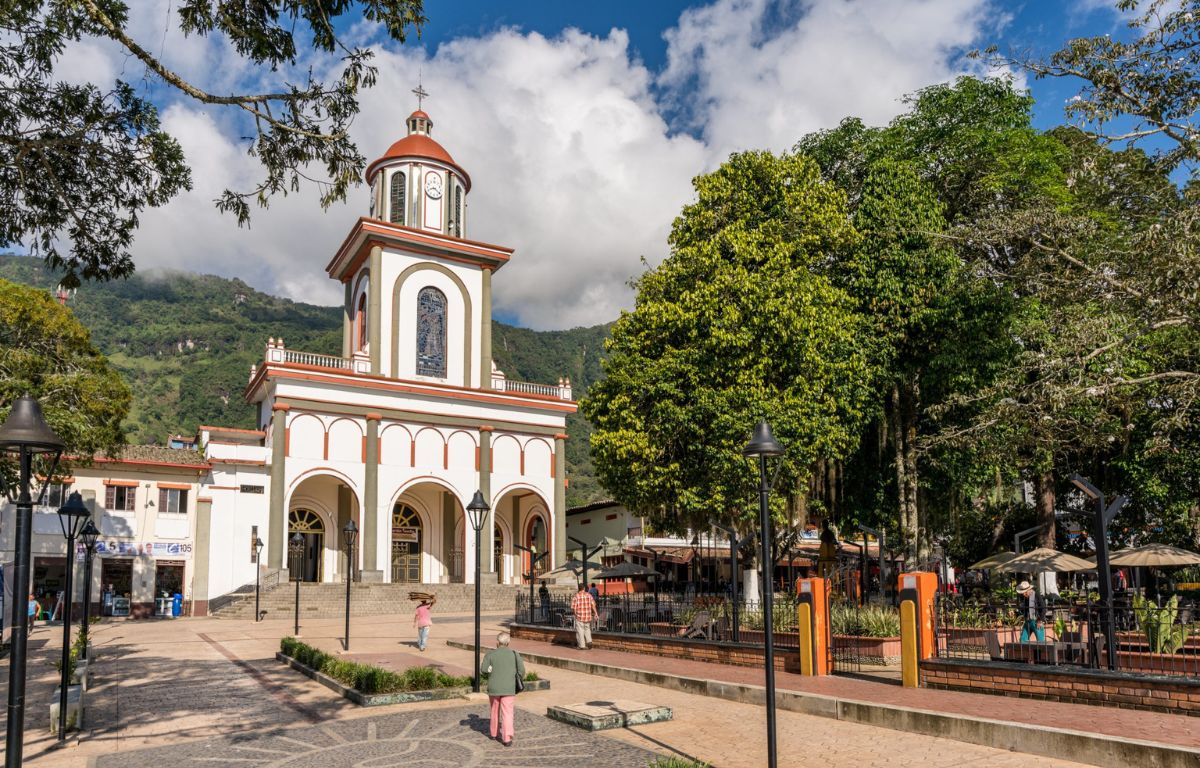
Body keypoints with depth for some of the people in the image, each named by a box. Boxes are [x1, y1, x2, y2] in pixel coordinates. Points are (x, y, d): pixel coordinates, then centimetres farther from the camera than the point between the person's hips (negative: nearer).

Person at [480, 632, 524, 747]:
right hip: (509, 689, -1)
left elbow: (483, 670, -9)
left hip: (494, 688, 1)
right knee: (507, 713, -2)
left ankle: (494, 732, 35)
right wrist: (518, 681, 10)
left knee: (495, 711, 21)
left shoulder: (490, 654, -5)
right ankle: (507, 739, -13)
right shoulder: (514, 654, -2)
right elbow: (521, 670, -6)